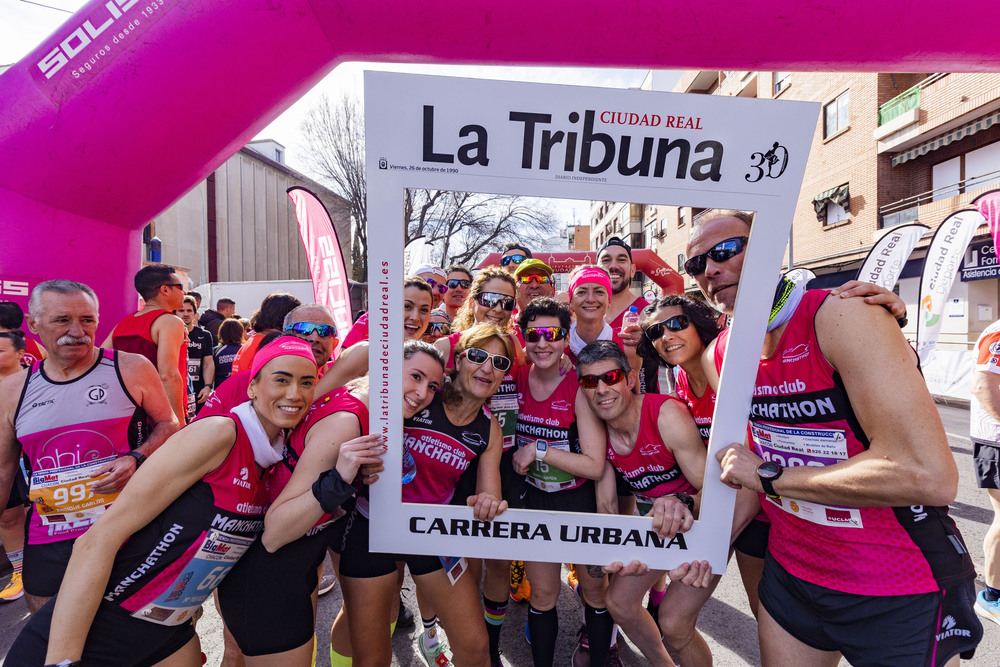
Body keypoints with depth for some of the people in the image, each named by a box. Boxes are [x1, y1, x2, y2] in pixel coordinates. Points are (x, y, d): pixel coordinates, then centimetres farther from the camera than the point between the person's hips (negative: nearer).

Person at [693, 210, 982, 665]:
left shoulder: (841, 315, -23)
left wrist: (768, 475, -25)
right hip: (789, 573, 6)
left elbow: (929, 476, -31)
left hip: (902, 598, -5)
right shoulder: (718, 357, -3)